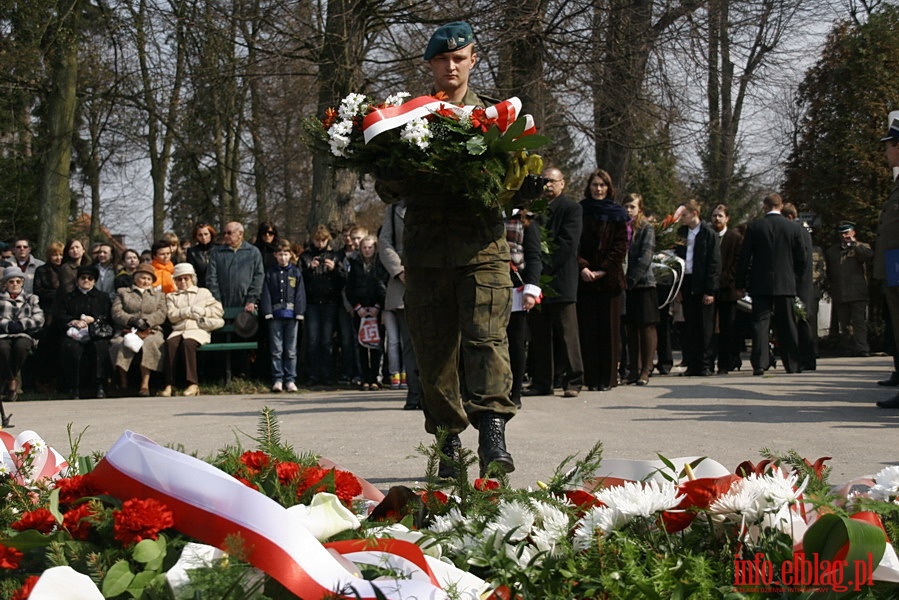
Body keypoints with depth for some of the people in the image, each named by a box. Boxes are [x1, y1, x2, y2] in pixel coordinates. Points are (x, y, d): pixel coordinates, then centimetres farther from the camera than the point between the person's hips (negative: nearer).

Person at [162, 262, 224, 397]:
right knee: (170, 342, -33)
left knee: (187, 342, -36)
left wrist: (201, 311, 0)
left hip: (198, 330, -2)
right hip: (178, 330, 2)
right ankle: (169, 385, -36)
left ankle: (193, 384, -40)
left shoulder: (203, 292, 23)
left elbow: (219, 310, 12)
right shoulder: (171, 296, 26)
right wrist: (189, 311, -3)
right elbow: (172, 315, 7)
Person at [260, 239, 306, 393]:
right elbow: (266, 293, 3)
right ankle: (277, 379, 4)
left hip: (291, 315, 0)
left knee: (291, 350, 3)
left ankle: (290, 380, 7)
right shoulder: (270, 273, 7)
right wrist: (268, 312, -6)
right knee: (276, 350, 0)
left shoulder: (296, 272, 7)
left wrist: (299, 312, -5)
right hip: (275, 315, 0)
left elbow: (300, 293, 4)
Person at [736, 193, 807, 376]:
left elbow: (744, 258, -2)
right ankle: (792, 364, 13)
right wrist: (795, 280, 16)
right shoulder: (794, 228, 0)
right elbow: (802, 259, 3)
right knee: (787, 324, 9)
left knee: (760, 322, -1)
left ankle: (759, 363, -10)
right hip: (786, 285, 2)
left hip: (760, 284, -1)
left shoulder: (754, 227, -4)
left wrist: (741, 284, 5)